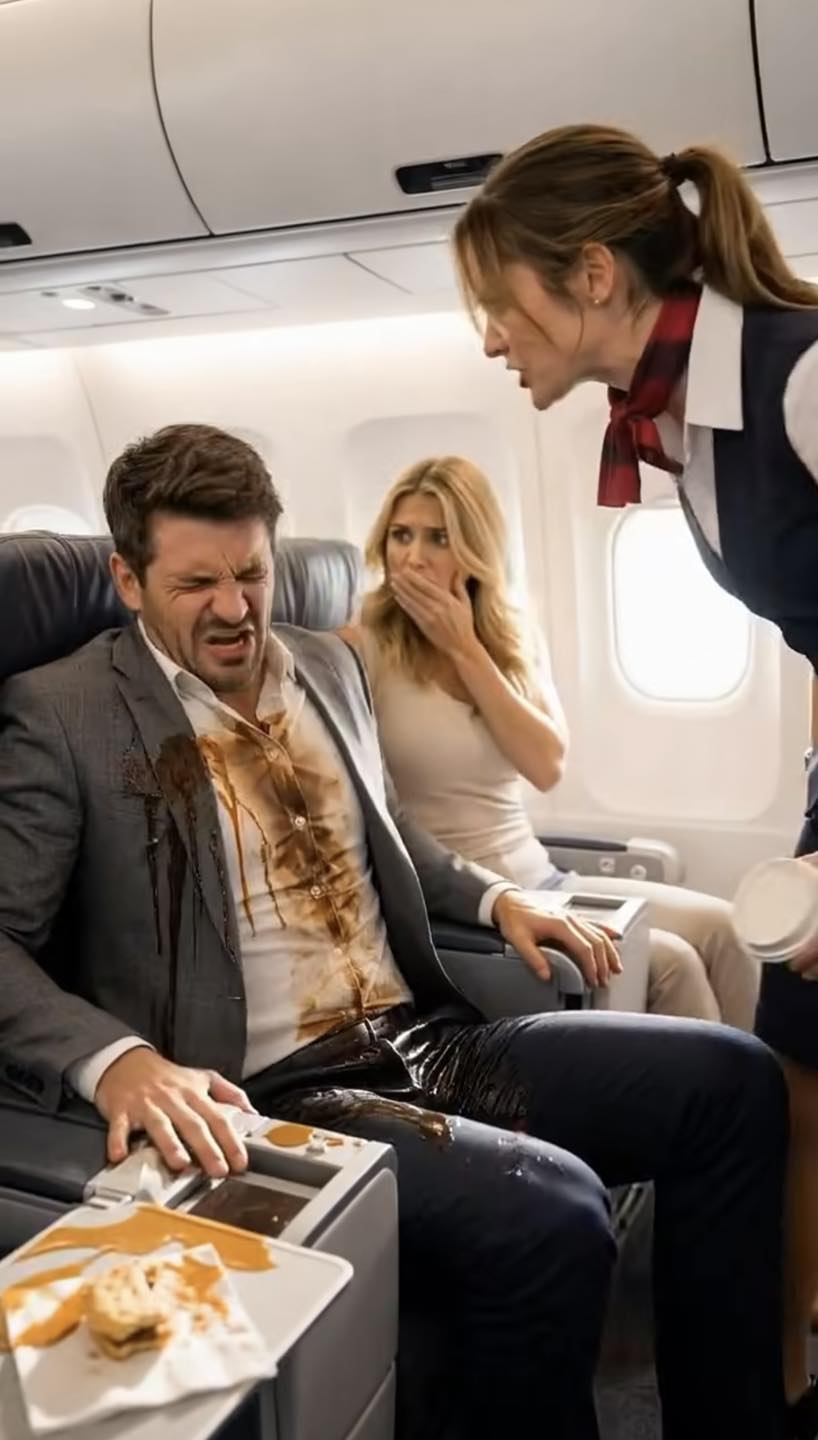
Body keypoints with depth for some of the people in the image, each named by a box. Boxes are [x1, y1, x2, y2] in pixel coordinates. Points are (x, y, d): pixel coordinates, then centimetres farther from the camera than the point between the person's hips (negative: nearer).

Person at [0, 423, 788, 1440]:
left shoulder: (329, 664, 15)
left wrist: (495, 897, 11)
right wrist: (118, 1061, -26)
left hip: (427, 1040, 7)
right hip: (270, 1091, -7)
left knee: (732, 1078, -4)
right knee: (549, 1213, -31)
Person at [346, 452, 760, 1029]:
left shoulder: (516, 640, 8)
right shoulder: (363, 650, -9)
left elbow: (547, 765, -7)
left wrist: (466, 649, -11)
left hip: (537, 879, 6)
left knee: (719, 927, -9)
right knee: (671, 963, -17)